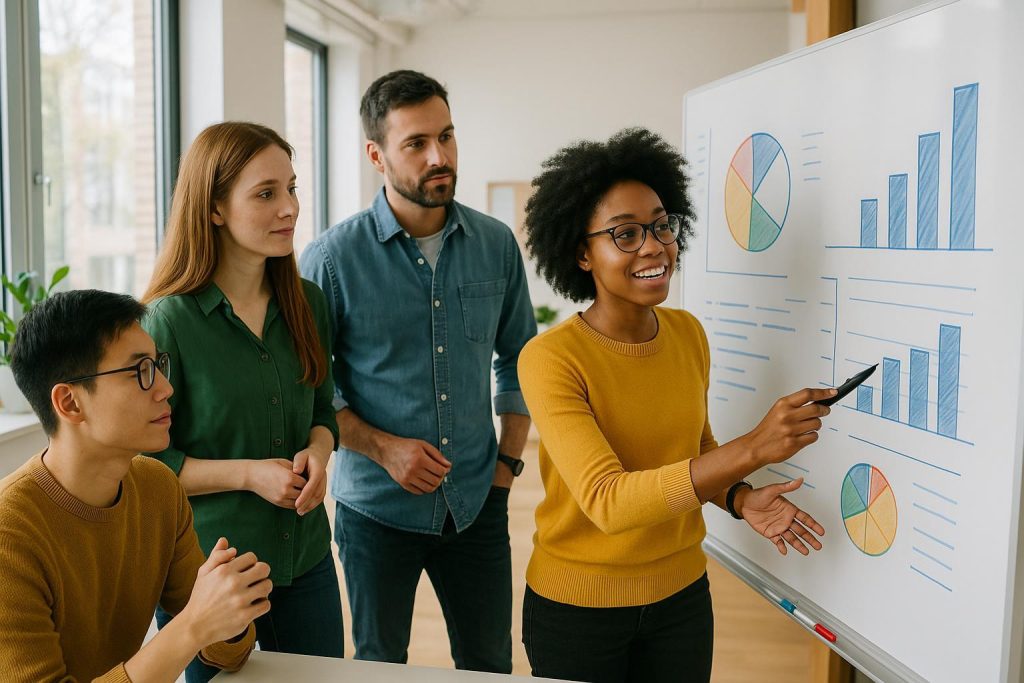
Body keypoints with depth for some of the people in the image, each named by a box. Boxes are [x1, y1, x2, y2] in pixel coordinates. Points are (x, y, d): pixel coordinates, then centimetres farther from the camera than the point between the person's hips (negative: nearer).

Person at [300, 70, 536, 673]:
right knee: (379, 667, 17)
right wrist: (382, 447, -16)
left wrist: (509, 459, 4)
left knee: (491, 664, 17)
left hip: (478, 505, 3)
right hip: (379, 509, -2)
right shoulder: (333, 259, -12)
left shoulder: (497, 245, -2)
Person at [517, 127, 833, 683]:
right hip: (578, 606, -4)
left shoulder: (688, 333, -3)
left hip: (682, 594, 5)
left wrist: (740, 498, -9)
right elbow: (606, 501, -30)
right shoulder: (549, 359, -21)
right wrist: (751, 450, -38)